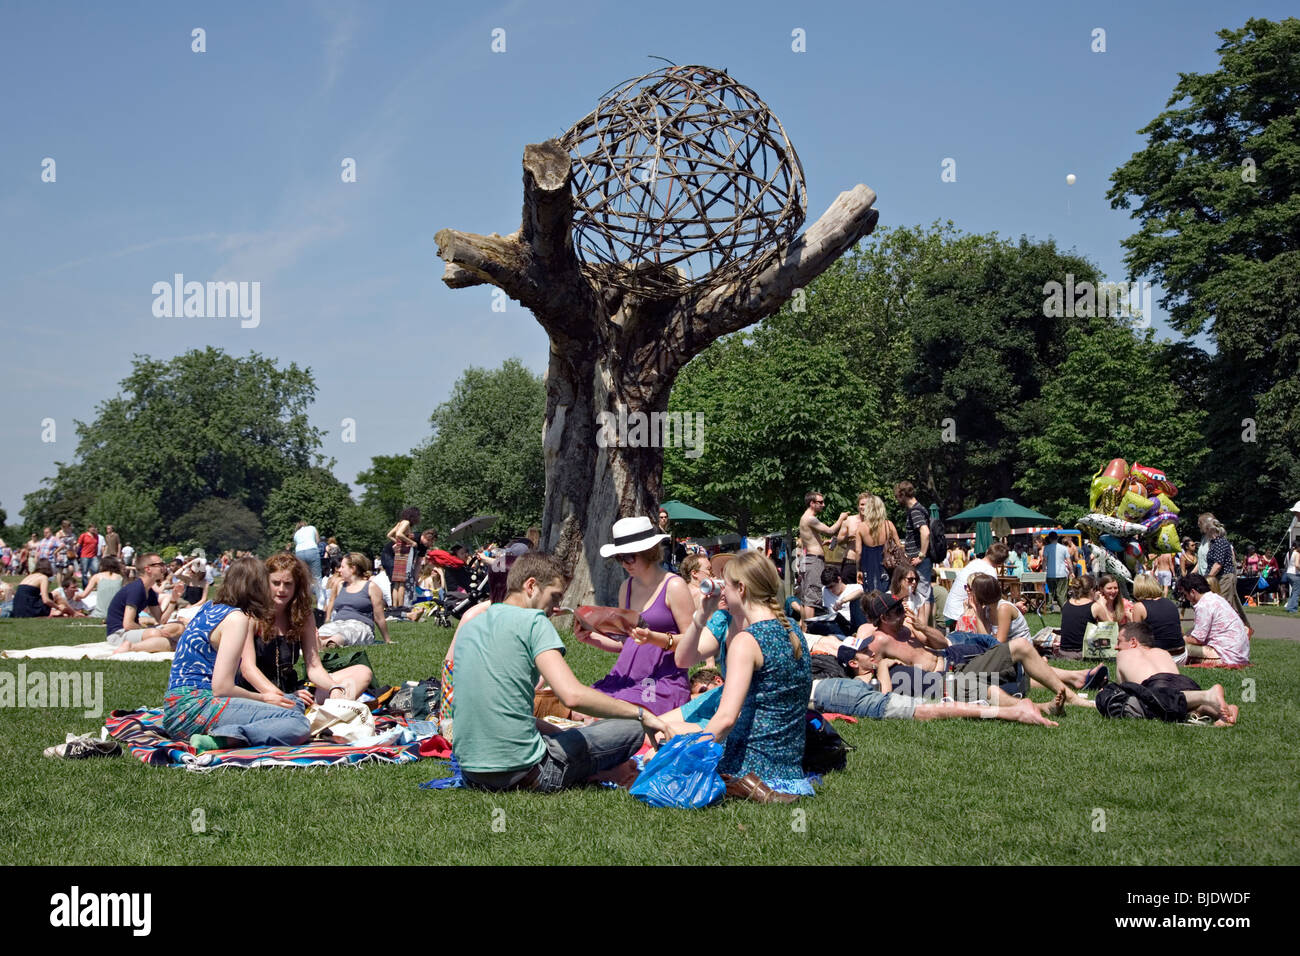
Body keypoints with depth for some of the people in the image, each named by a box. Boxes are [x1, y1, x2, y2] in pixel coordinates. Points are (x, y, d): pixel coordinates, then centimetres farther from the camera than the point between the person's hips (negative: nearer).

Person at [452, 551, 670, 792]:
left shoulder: (469, 626, 14)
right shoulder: (533, 621, -9)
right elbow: (573, 695, -22)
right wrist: (641, 713, -11)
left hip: (472, 772, 8)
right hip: (520, 770, -8)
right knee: (632, 729, 3)